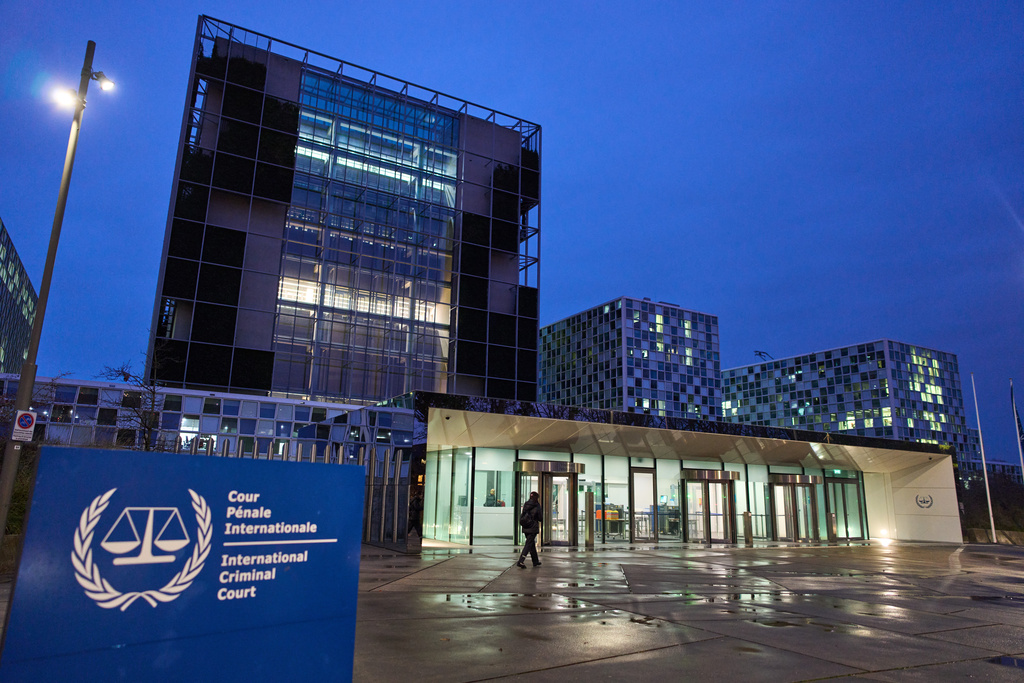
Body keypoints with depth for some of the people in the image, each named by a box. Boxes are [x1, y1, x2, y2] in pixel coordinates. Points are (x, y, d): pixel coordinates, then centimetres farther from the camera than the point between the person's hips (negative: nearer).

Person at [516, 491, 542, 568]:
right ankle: (521, 561, -13)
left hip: (525, 528, 6)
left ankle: (536, 562, 30)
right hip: (533, 528, -6)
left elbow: (523, 516, 8)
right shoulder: (537, 506, -11)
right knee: (529, 544, -3)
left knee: (532, 544, 18)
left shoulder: (525, 504, 4)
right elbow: (540, 518, -7)